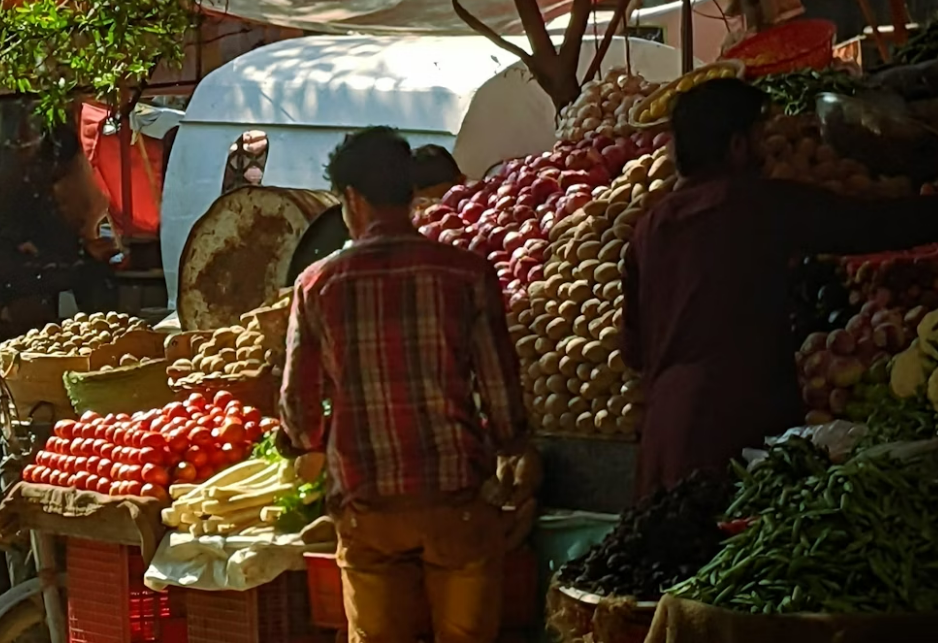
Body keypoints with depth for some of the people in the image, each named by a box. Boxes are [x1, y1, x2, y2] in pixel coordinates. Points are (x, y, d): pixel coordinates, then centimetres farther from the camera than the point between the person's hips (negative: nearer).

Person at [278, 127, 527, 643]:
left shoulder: (319, 284, -3)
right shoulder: (467, 273, -6)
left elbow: (299, 401, 3)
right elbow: (501, 387, -3)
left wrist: (309, 443, 25)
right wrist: (508, 442, 18)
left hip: (366, 503, 1)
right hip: (457, 496, -1)